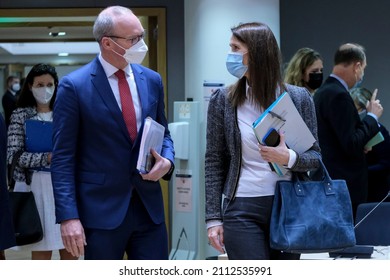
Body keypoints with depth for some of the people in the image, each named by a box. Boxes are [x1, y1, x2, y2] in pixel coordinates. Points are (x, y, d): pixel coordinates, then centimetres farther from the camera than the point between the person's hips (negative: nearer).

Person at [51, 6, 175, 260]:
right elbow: (63, 158, -9)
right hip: (101, 210, -4)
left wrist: (167, 161, -5)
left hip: (149, 207, 4)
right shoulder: (74, 86, -8)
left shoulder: (152, 80, 7)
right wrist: (69, 217, -16)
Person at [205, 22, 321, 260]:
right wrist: (213, 218, -2)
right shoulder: (223, 100, 1)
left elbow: (316, 157, 5)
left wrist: (289, 158, -17)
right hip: (243, 210, -2)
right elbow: (214, 163, 3)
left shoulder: (299, 97, 3)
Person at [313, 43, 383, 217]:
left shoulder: (322, 92, 12)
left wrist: (360, 146, 15)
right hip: (345, 183, -10)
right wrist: (372, 116, -9)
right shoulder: (339, 95, -17)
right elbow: (351, 145, -19)